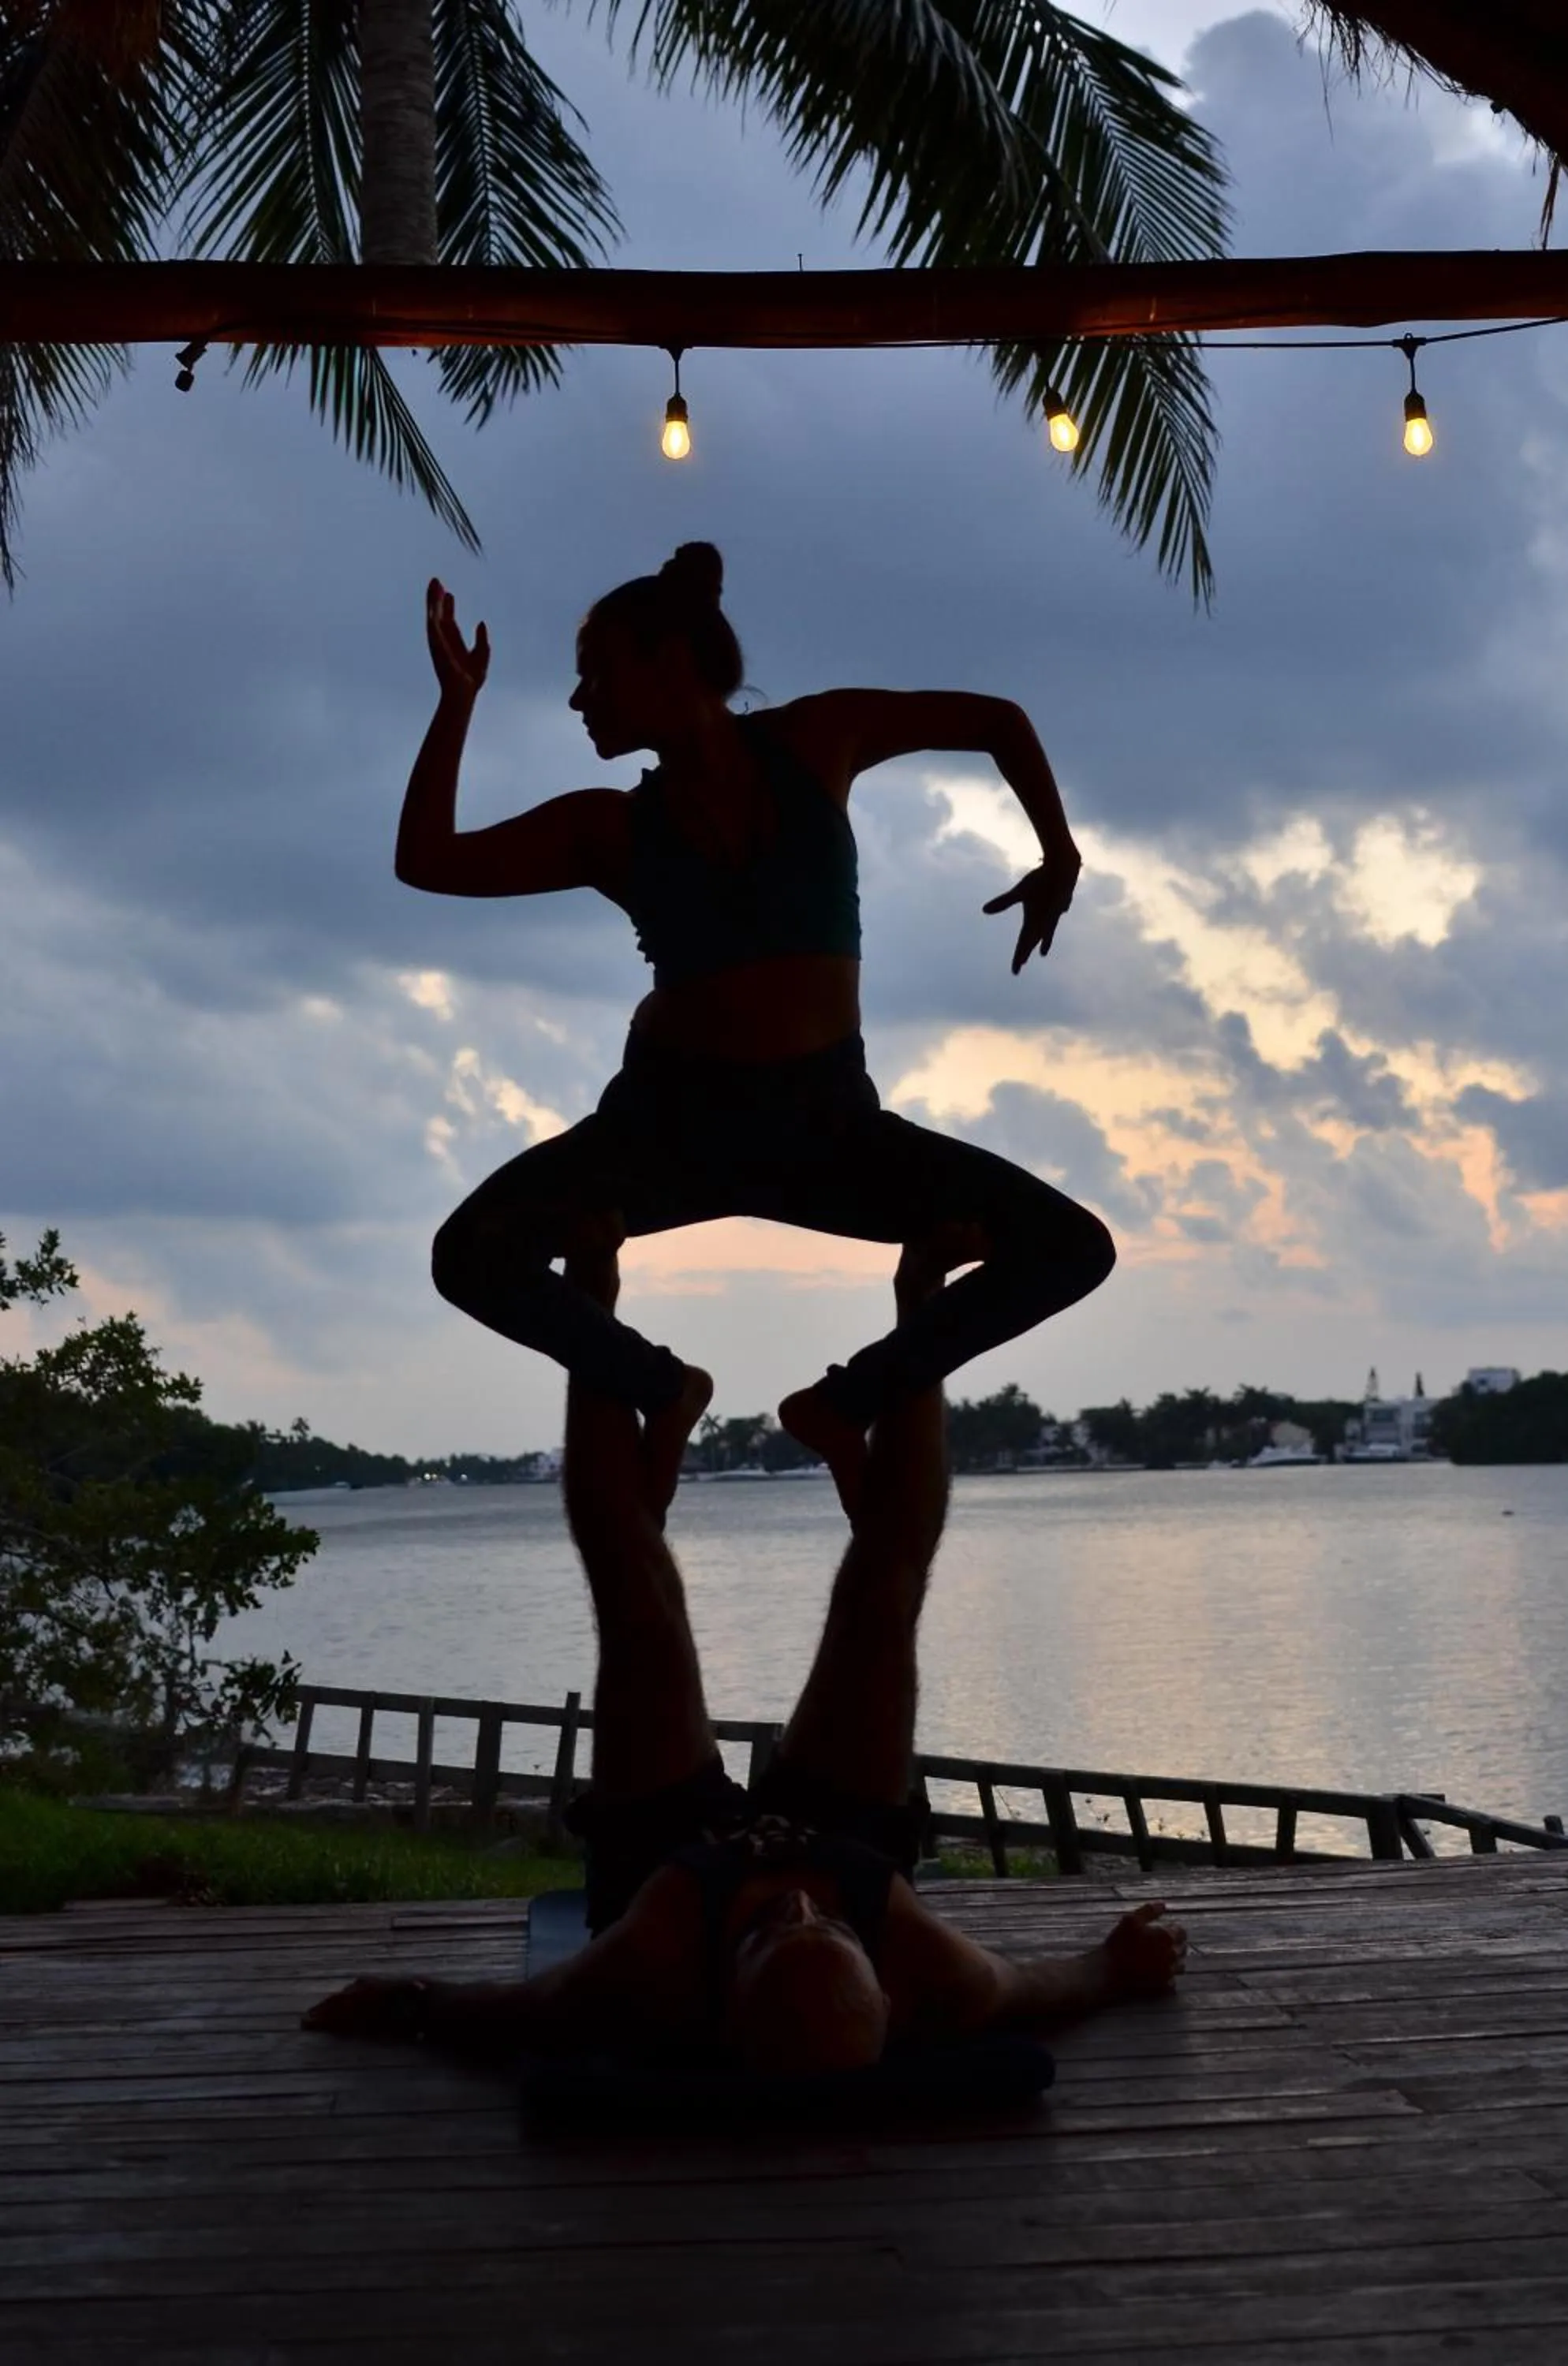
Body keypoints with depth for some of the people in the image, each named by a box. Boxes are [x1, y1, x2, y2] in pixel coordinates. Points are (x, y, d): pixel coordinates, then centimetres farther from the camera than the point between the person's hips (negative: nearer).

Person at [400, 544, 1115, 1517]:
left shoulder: (814, 743, -1)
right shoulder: (614, 827, 1)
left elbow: (1001, 720, 9)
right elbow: (427, 861, -5)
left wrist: (1060, 859, 2)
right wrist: (459, 700, -7)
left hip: (828, 1120, 0)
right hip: (672, 1117, 0)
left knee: (1075, 1247, -14)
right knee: (473, 1256, -25)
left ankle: (850, 1399, 3)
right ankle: (662, 1388, 2)